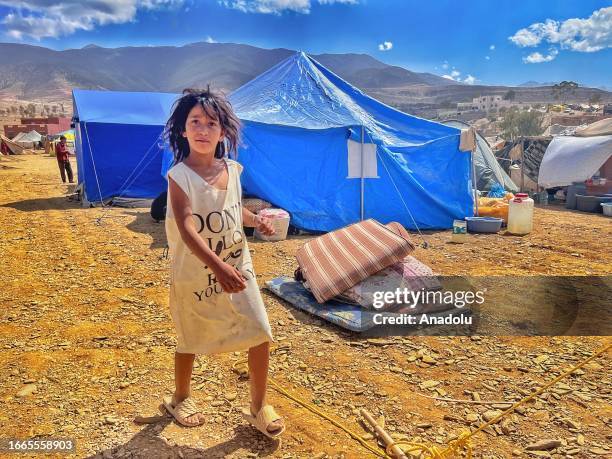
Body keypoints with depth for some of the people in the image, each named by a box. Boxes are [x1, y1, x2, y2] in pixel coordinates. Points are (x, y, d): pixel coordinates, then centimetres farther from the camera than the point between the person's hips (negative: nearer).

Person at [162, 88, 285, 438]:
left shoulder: (232, 170, -1)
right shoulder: (179, 176, -17)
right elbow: (186, 228, -29)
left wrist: (256, 220, -4)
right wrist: (217, 266, -42)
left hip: (238, 267, 4)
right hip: (195, 273, -4)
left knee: (260, 334, 0)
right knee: (191, 340, 15)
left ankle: (259, 406, 22)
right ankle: (180, 398, 44)